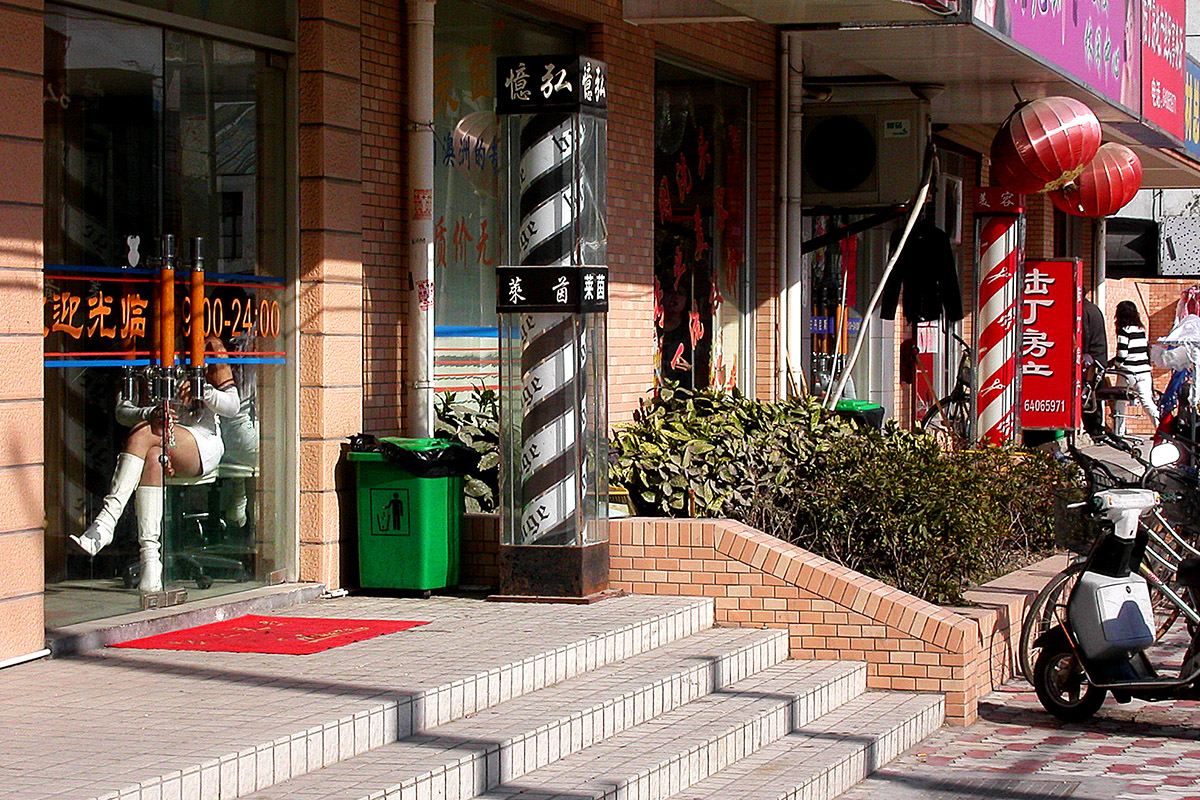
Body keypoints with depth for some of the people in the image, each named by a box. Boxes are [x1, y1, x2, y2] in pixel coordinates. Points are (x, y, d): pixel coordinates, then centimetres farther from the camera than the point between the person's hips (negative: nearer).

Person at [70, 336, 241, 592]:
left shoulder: (209, 349, 7)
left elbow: (231, 407, 0)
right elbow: (122, 412, -1)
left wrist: (202, 390, -19)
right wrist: (151, 414, -22)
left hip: (203, 444, -2)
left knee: (142, 434, -30)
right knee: (152, 459, -35)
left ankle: (106, 521, -39)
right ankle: (150, 556, -42)